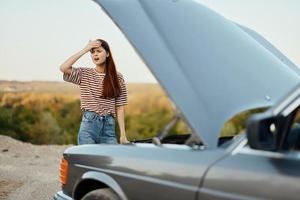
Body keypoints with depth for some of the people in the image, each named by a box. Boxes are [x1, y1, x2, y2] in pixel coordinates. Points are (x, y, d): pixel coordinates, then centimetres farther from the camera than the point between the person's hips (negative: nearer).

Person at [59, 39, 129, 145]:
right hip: (88, 125, -1)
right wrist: (84, 50, -9)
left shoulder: (118, 78, 6)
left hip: (108, 126, 1)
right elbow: (63, 68, -12)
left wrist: (123, 135, -2)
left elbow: (120, 108, 4)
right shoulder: (85, 74, 6)